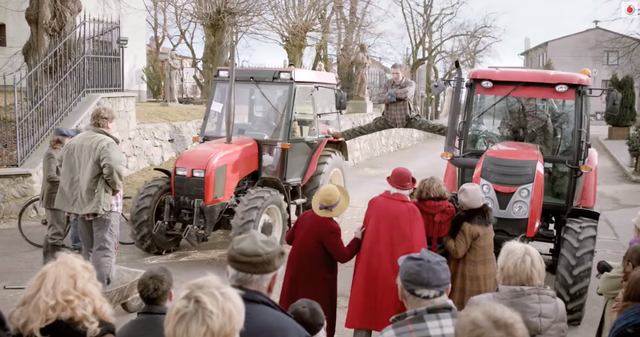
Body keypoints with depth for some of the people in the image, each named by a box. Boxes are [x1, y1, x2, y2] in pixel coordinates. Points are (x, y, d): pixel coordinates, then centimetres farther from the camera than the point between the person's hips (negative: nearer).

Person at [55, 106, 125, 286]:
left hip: (80, 201, 8)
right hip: (103, 203, -8)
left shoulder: (75, 141, 11)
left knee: (88, 248, 19)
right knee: (104, 248, -5)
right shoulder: (106, 143, -16)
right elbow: (113, 168, -30)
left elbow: (61, 162, 20)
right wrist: (116, 187, -13)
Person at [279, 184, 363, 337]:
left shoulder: (305, 216, -4)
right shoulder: (330, 227, -24)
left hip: (296, 273, 7)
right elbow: (343, 256, -19)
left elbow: (289, 239, 9)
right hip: (317, 279, -7)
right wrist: (357, 239, -9)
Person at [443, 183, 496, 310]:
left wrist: (445, 236, -9)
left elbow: (456, 251, -21)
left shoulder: (468, 226, -22)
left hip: (472, 277, -9)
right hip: (487, 274, 9)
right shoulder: (485, 218, 5)